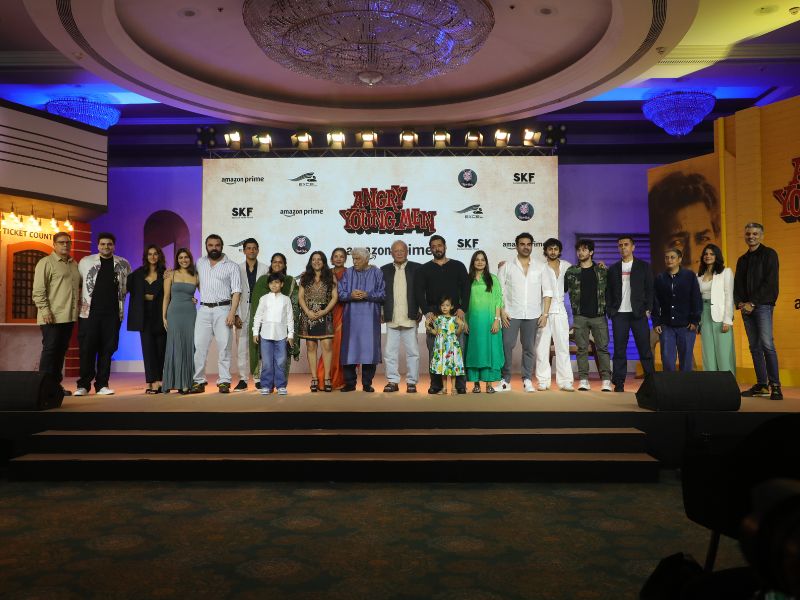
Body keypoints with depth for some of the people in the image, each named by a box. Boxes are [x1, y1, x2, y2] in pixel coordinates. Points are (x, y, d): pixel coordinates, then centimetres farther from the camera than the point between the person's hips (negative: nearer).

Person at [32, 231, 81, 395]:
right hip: (52, 317, -6)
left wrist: (79, 303, 13)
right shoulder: (46, 263, -4)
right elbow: (38, 290, -10)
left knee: (61, 351, 9)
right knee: (50, 350, -4)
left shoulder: (74, 264, 16)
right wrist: (45, 310, -17)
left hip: (69, 316, 6)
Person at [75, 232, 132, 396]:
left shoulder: (123, 264, 8)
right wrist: (80, 300, 3)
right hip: (89, 312, -1)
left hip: (113, 313, 1)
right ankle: (83, 385, 10)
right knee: (87, 349, 1)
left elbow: (128, 285, 20)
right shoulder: (85, 262, 5)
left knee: (107, 349, 4)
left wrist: (118, 296, 9)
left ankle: (102, 384, 12)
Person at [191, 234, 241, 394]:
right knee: (199, 346, 0)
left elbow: (236, 291, -4)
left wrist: (232, 313, -14)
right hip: (204, 310, 4)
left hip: (223, 309, -3)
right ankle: (199, 381, 6)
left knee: (224, 346, -4)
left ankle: (224, 381, 0)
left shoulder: (232, 266, 2)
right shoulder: (200, 263, 15)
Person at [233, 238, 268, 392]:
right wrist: (235, 315, -4)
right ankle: (243, 380, 9)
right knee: (242, 347, 1)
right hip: (243, 314, 1)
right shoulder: (238, 269, 8)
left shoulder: (265, 269, 7)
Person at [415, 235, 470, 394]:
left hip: (455, 314, 0)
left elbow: (465, 288, 5)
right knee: (433, 350, 1)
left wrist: (462, 308, -9)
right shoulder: (424, 269, 11)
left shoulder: (458, 266, 11)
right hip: (433, 315, 1)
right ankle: (435, 384, 8)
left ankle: (461, 384, 4)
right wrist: (427, 312, -9)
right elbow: (419, 292, 3)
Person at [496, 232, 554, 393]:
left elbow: (547, 292, 7)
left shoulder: (541, 268, 10)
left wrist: (545, 313, -1)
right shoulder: (507, 267, 6)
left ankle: (527, 381, 13)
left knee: (529, 348, 4)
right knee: (507, 345, -6)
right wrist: (502, 311, -7)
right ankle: (505, 380, 3)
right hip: (511, 314, -1)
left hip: (532, 315, 1)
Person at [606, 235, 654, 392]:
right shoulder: (613, 269, 13)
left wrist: (648, 309, -4)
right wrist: (609, 310, 0)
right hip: (619, 314, 1)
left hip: (639, 314, -1)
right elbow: (608, 291, 11)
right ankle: (619, 383, 4)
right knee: (619, 349, 1)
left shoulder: (644, 267, 8)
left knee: (644, 348, -1)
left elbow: (649, 289, 5)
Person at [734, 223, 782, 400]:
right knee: (755, 347, 5)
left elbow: (770, 282, -9)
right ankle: (762, 385, 9)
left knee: (767, 344, -14)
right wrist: (740, 302, 0)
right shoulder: (742, 259, 19)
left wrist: (752, 303, -13)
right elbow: (737, 284, 18)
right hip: (746, 307, 6)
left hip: (763, 305, -6)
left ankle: (775, 385, -10)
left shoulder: (769, 254, 0)